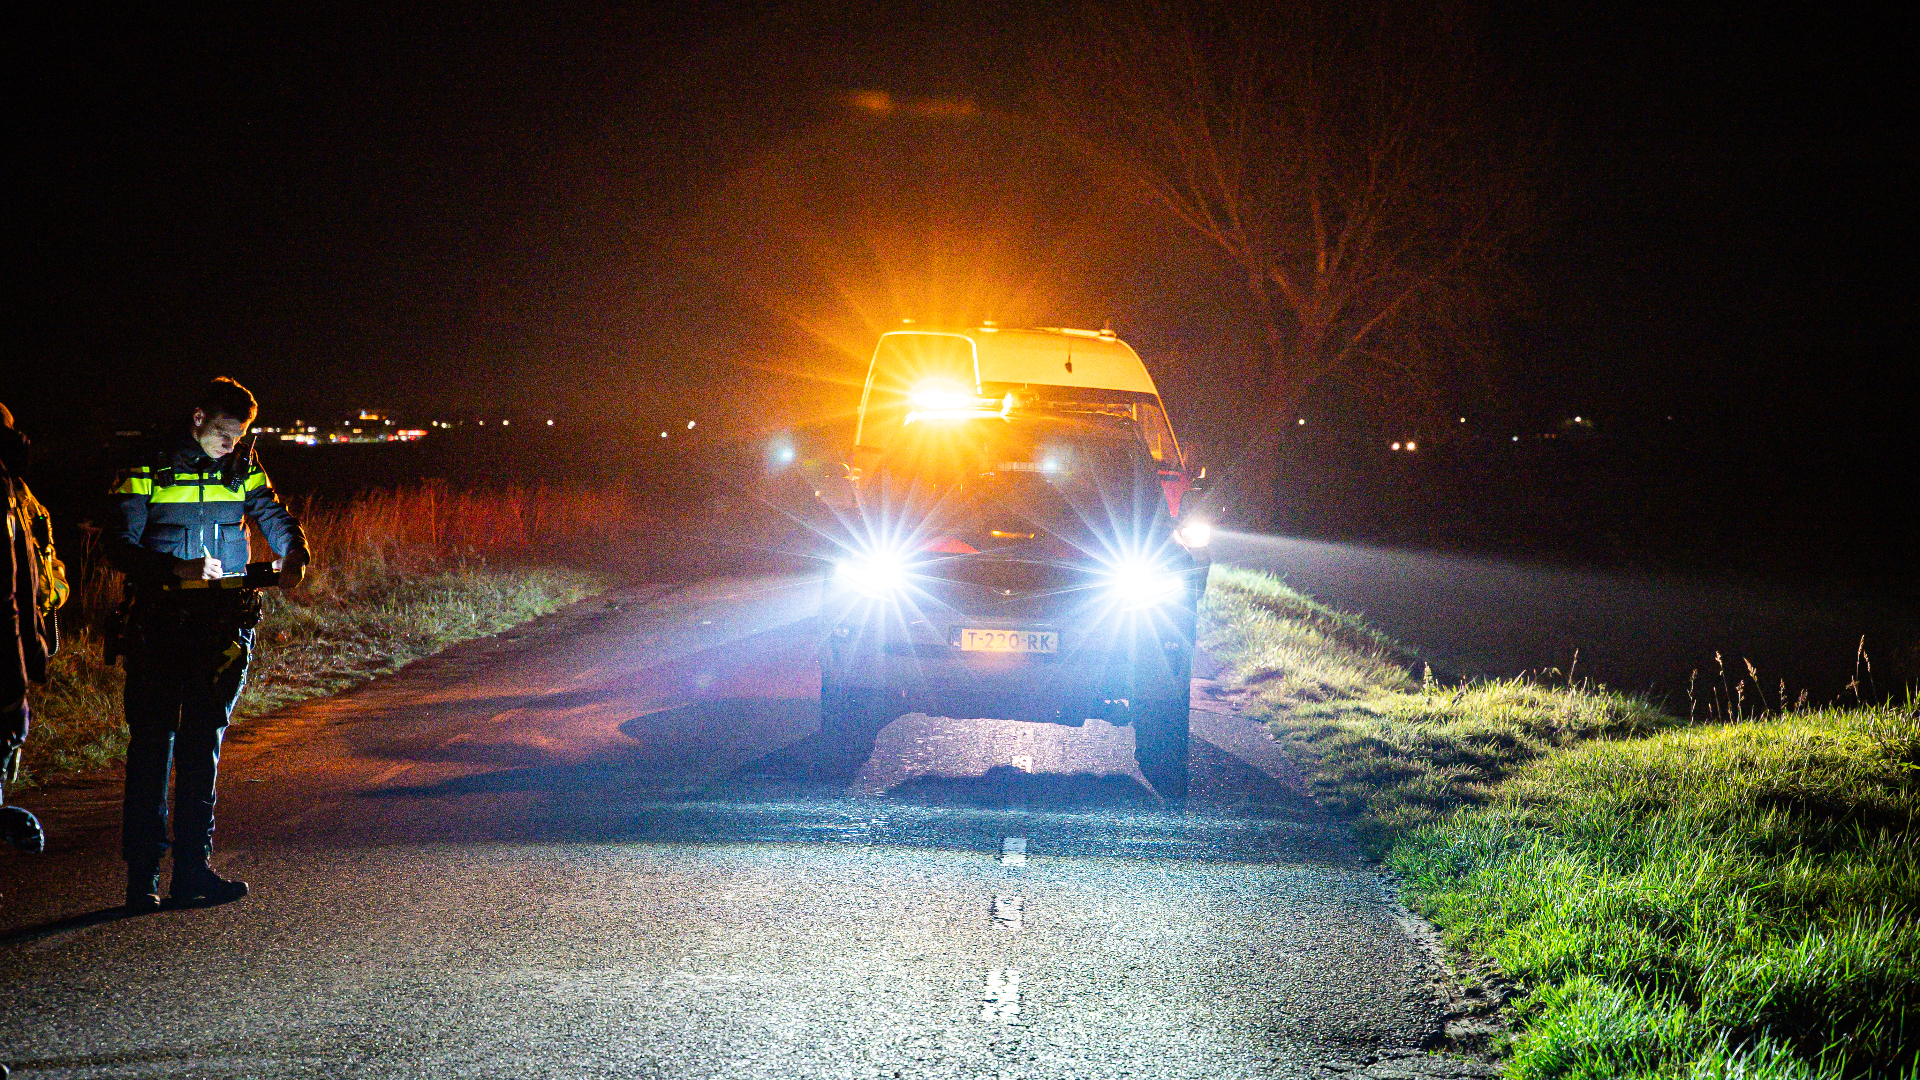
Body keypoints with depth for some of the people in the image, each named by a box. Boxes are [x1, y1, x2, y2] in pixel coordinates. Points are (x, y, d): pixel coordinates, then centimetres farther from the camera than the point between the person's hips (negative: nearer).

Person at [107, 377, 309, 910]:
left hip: (223, 624, 4)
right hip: (159, 621, -4)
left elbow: (272, 515, 6)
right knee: (152, 742, -3)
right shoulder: (147, 469, -3)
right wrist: (180, 570, -21)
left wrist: (293, 553, -17)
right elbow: (120, 548, -6)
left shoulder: (241, 467, 9)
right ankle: (143, 876, 0)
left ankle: (192, 871, 9)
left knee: (203, 743, 5)